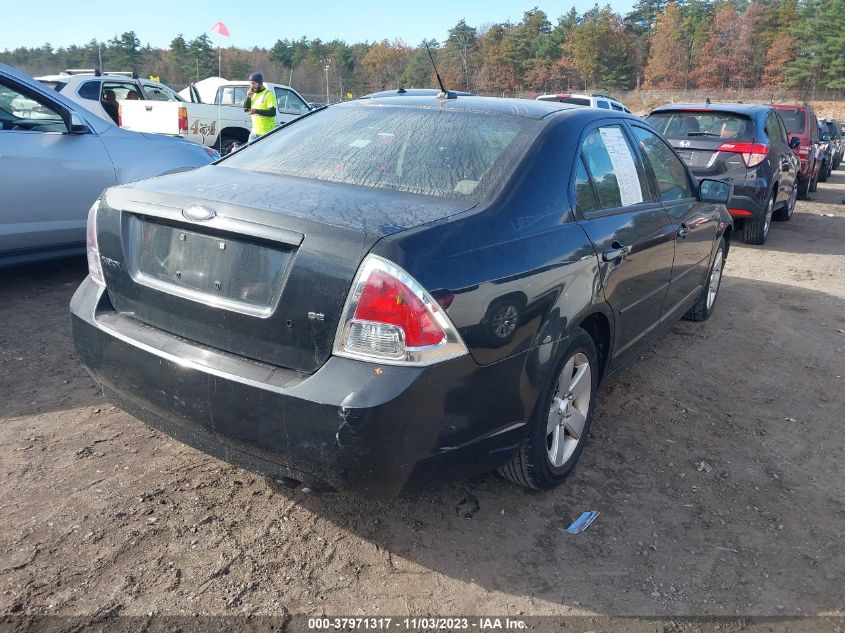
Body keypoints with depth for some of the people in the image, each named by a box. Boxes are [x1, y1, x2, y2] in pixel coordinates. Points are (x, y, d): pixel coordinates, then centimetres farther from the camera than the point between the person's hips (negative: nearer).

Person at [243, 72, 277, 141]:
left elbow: (272, 112, -18)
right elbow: (246, 109, 13)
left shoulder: (268, 94, -9)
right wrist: (248, 97, -2)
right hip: (255, 132, 8)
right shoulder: (253, 94, 16)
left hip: (266, 133, -8)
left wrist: (257, 111, -26)